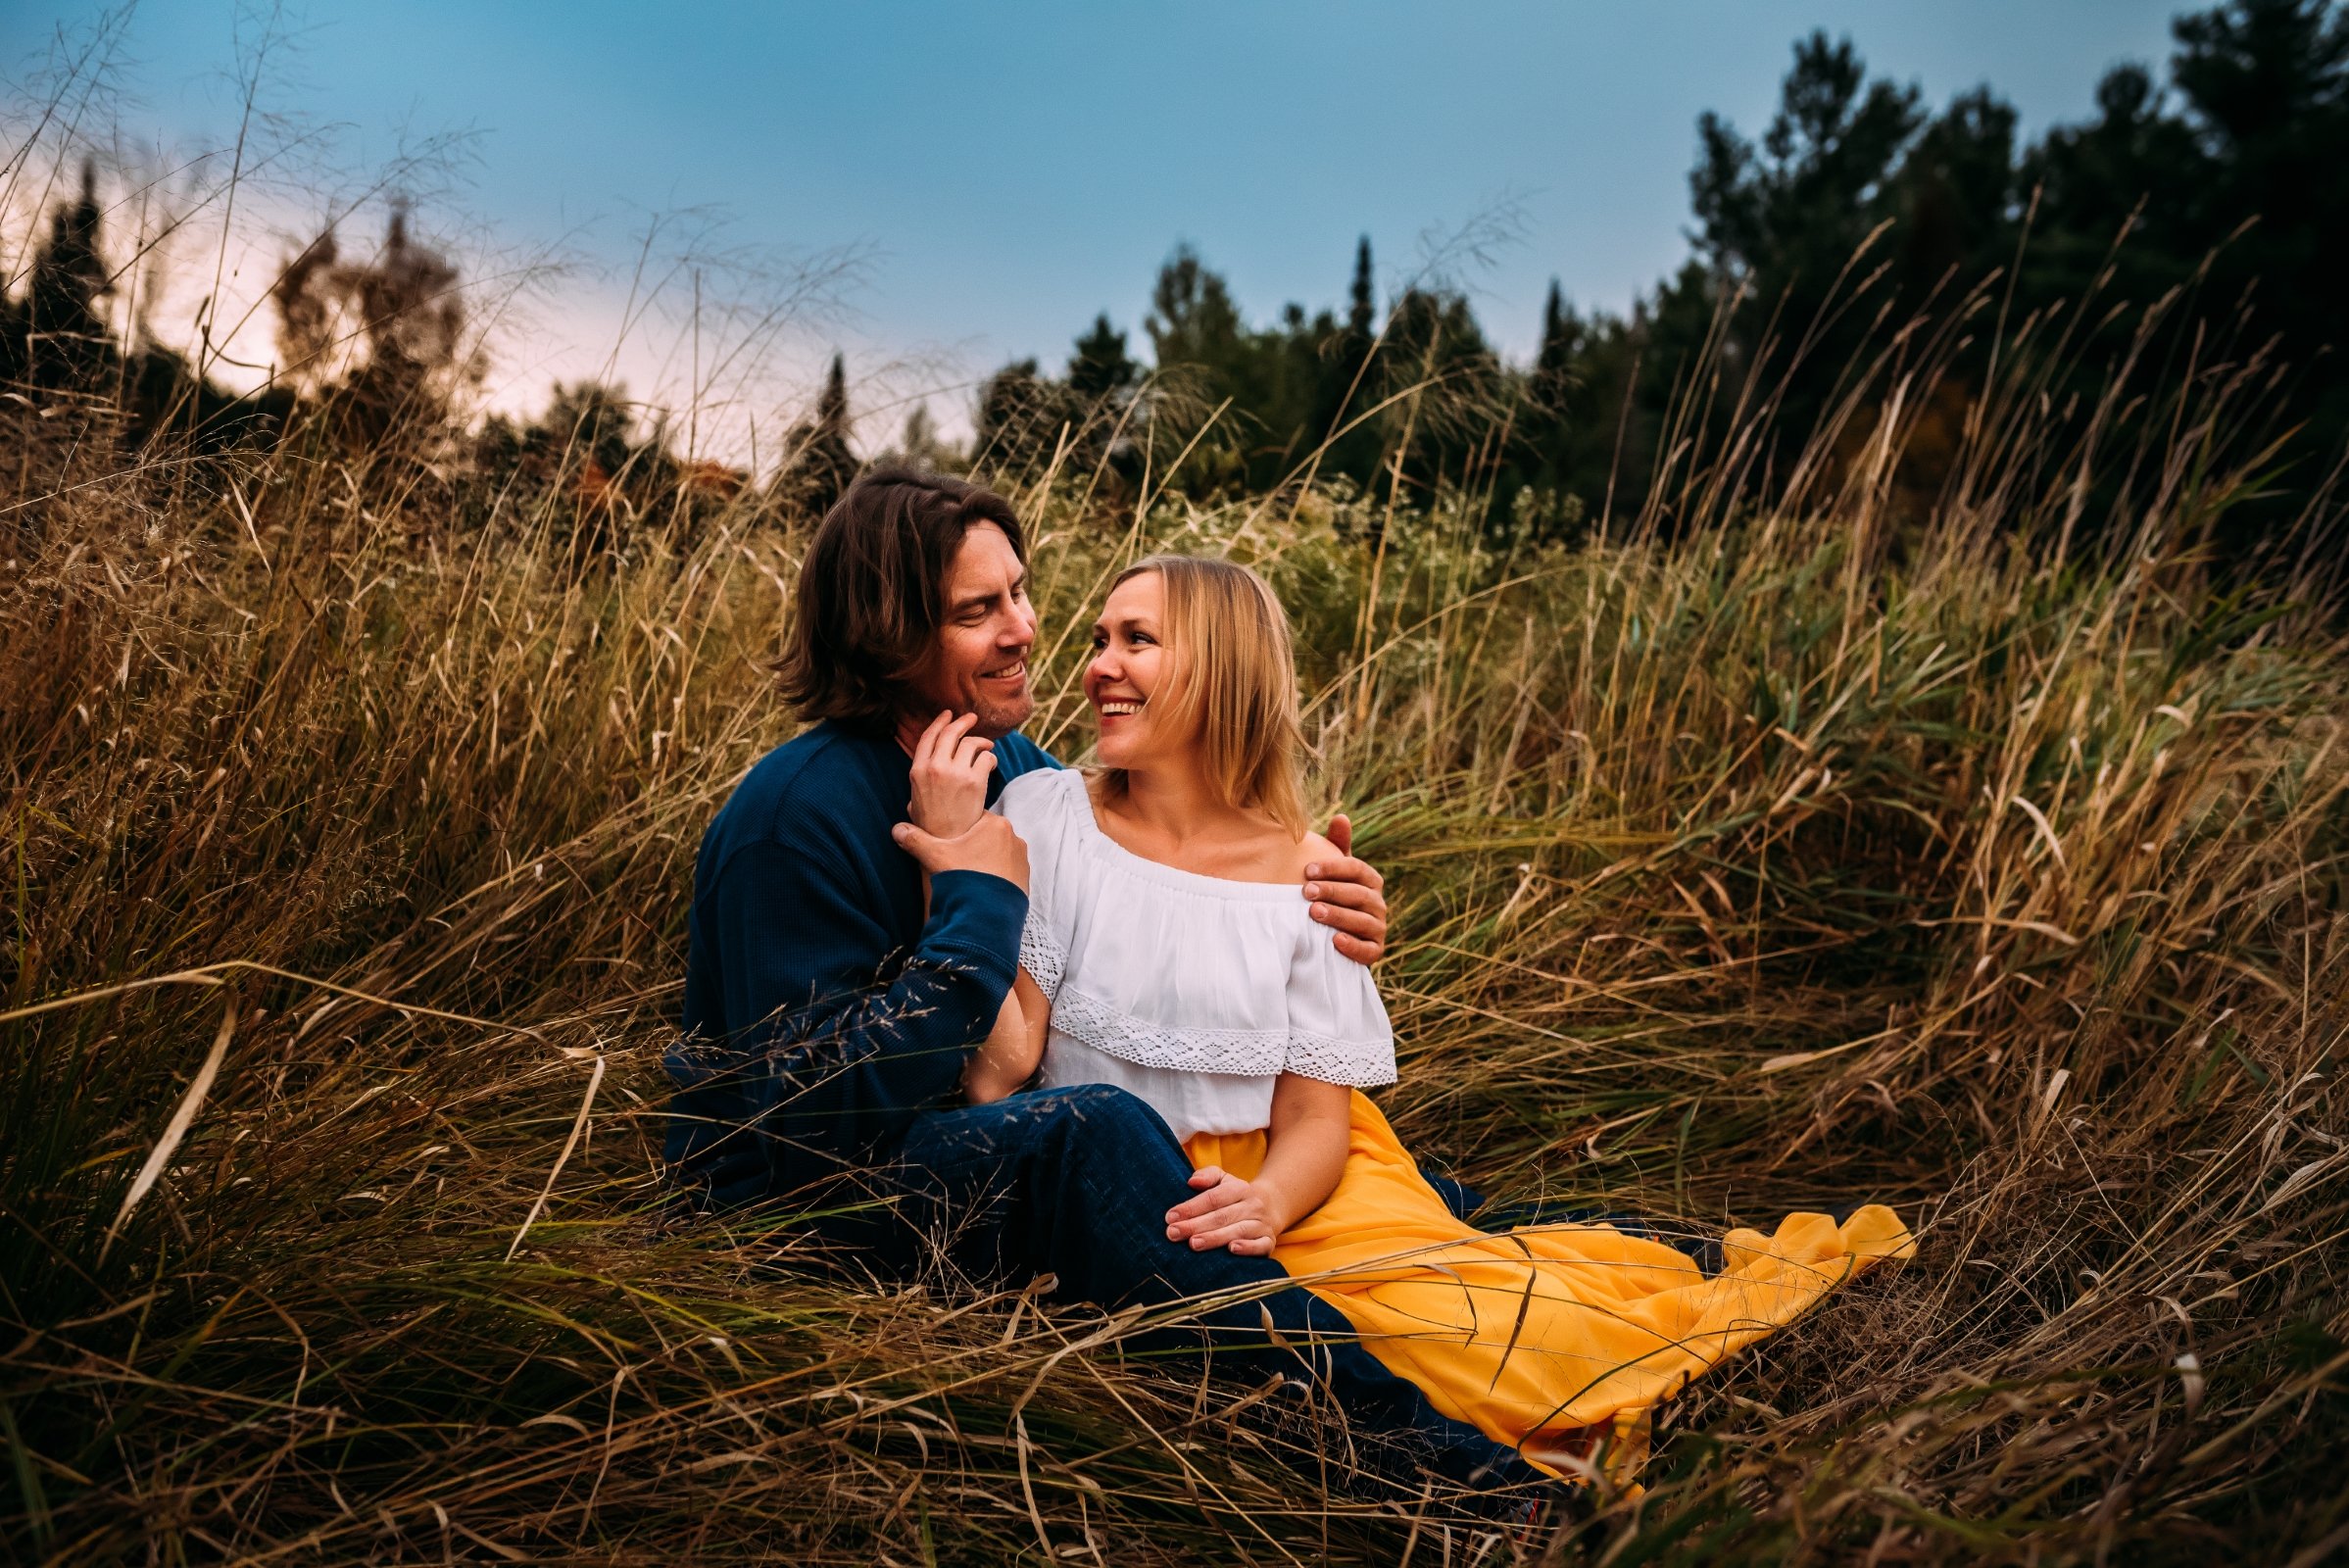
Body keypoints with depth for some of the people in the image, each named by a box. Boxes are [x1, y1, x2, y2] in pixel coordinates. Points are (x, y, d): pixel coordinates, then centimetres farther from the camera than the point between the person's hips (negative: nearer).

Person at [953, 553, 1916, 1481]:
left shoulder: (1303, 875, 0)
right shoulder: (1043, 817, -3)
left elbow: (1315, 1120, -1)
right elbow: (1003, 1060, -9)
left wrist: (1264, 1203, -23)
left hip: (1273, 1193, 2)